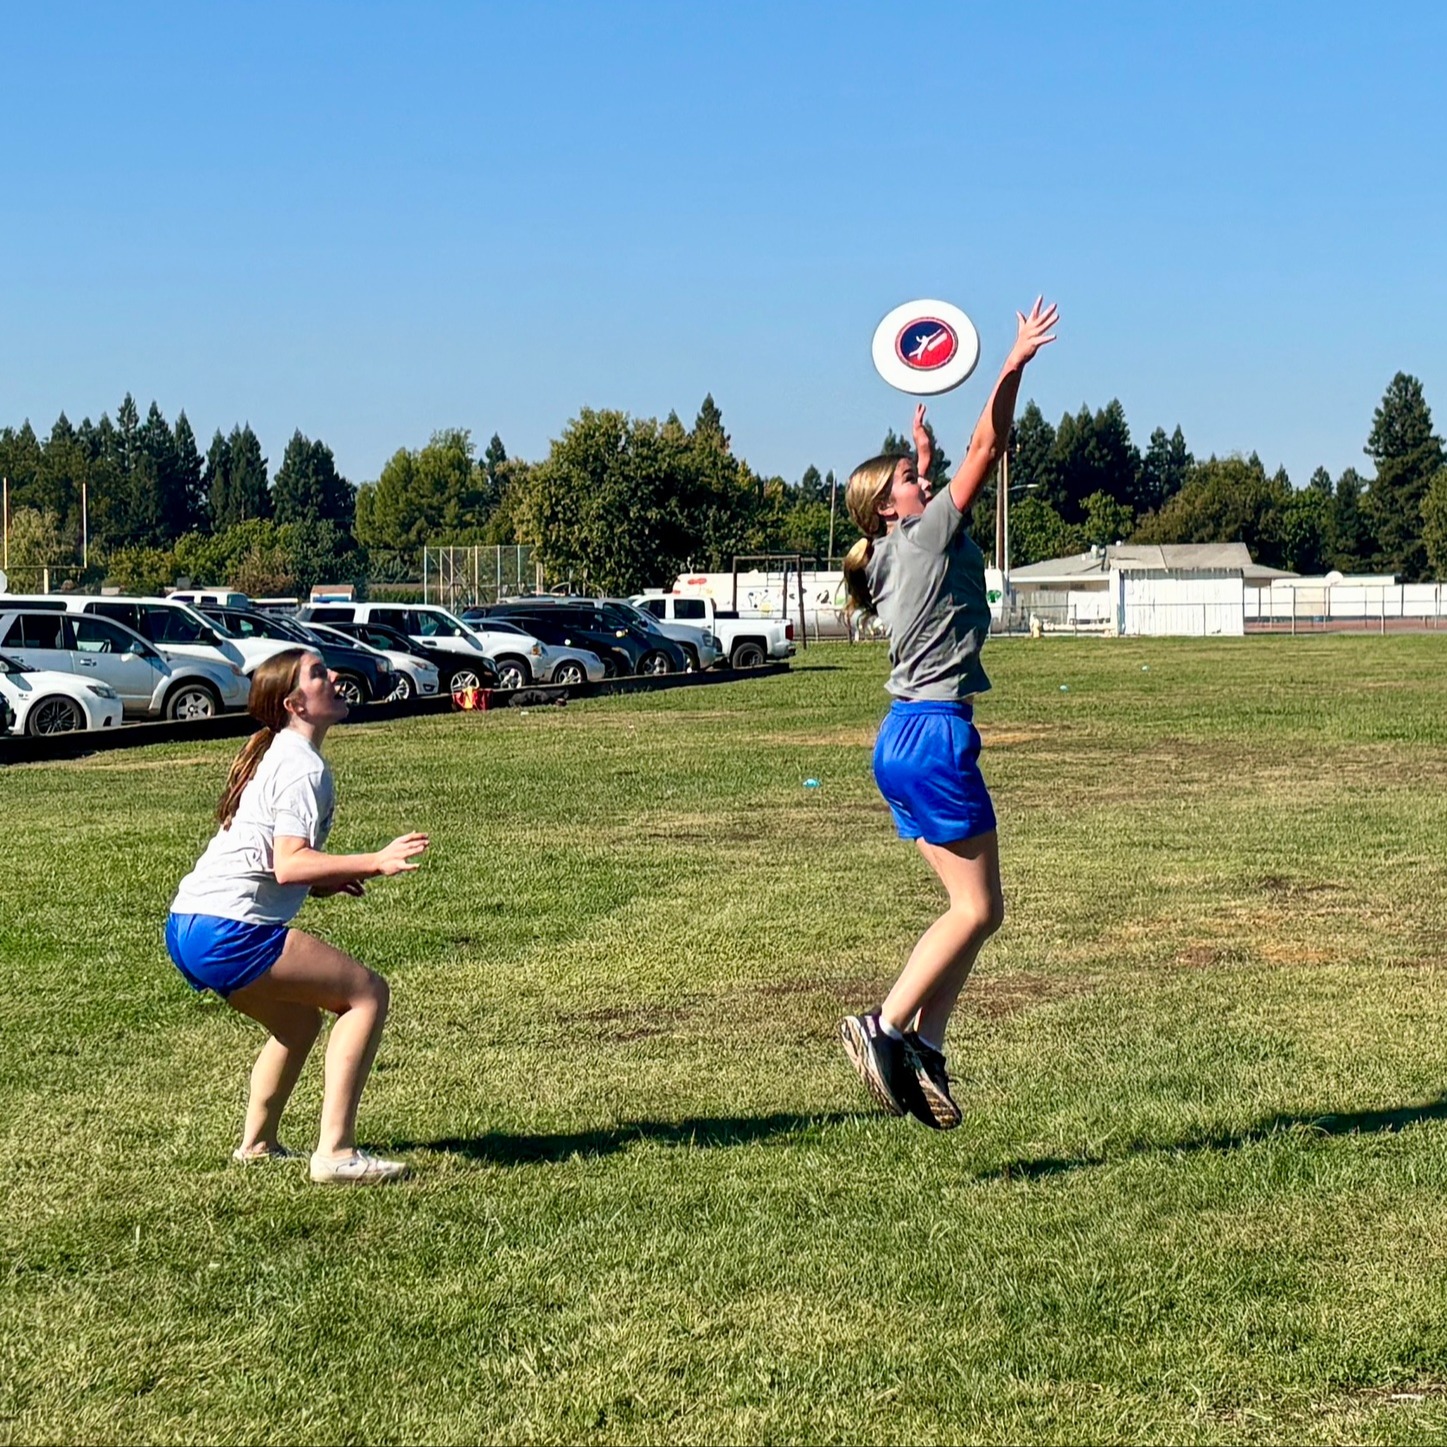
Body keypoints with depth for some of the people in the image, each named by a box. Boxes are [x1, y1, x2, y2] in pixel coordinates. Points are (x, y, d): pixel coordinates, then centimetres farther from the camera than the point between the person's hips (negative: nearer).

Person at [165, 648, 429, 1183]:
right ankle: (335, 1153, -14)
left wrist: (321, 882, 19)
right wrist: (375, 862, -27)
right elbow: (287, 863, -21)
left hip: (187, 925, 10)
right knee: (366, 992, -7)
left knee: (299, 1020, 27)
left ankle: (257, 1145, 32)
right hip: (228, 931, -10)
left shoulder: (272, 756, 21)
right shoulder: (303, 767, -10)